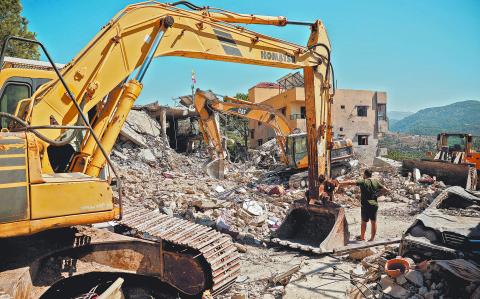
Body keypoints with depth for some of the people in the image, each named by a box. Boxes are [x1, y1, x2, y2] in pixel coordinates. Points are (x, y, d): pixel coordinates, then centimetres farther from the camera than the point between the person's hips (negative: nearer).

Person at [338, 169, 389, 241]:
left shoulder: (362, 181, -10)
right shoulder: (376, 182, 3)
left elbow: (351, 182, -22)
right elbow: (387, 190, 5)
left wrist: (340, 183, -20)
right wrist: (378, 191, 11)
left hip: (365, 205, -4)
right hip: (375, 205, 4)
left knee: (364, 222, 12)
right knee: (373, 222, 12)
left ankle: (362, 237, 27)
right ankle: (372, 239, 20)